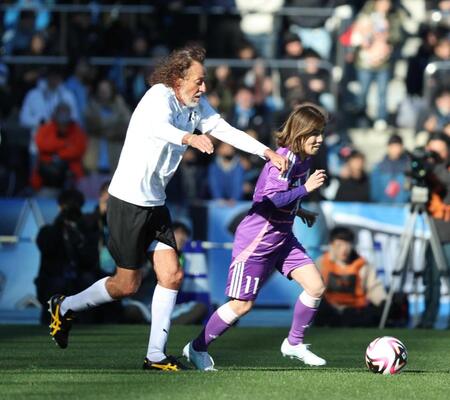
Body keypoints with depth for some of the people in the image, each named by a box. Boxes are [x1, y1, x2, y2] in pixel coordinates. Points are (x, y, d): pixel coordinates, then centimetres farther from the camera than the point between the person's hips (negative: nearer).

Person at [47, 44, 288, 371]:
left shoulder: (196, 104, 4)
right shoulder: (160, 97, -22)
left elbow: (224, 129, 12)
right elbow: (158, 128, -43)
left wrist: (267, 152, 2)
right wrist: (189, 138, -63)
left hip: (155, 203, 8)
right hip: (128, 201, -8)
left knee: (172, 275, -2)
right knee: (128, 285, 0)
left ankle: (156, 355, 4)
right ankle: (64, 307, 23)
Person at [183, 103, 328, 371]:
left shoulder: (304, 158, 7)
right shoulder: (285, 159, -21)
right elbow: (273, 200, -31)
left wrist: (299, 211, 11)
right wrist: (307, 188, -27)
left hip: (282, 236, 9)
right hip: (257, 238, -9)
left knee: (316, 287, -1)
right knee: (243, 304, -3)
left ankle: (294, 344, 15)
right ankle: (197, 348, 13)